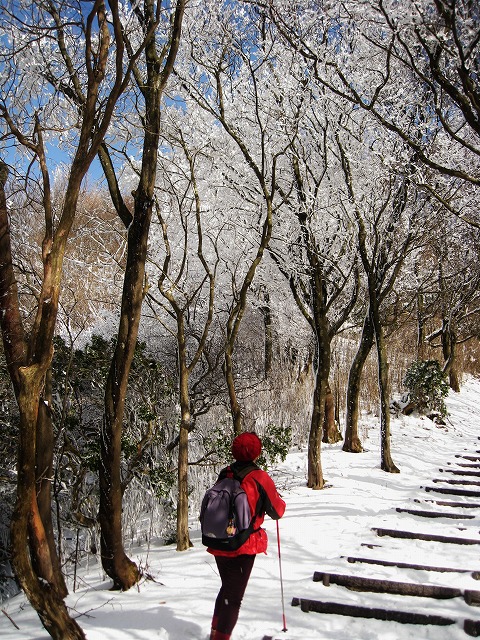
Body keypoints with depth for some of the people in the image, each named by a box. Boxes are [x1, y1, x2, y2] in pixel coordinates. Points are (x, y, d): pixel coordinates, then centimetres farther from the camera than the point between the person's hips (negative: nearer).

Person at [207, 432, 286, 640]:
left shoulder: (224, 475, 2)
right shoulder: (259, 478, -12)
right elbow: (277, 512, -4)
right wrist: (279, 501, 16)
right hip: (244, 547, -5)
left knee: (227, 588, 26)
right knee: (234, 595, 8)